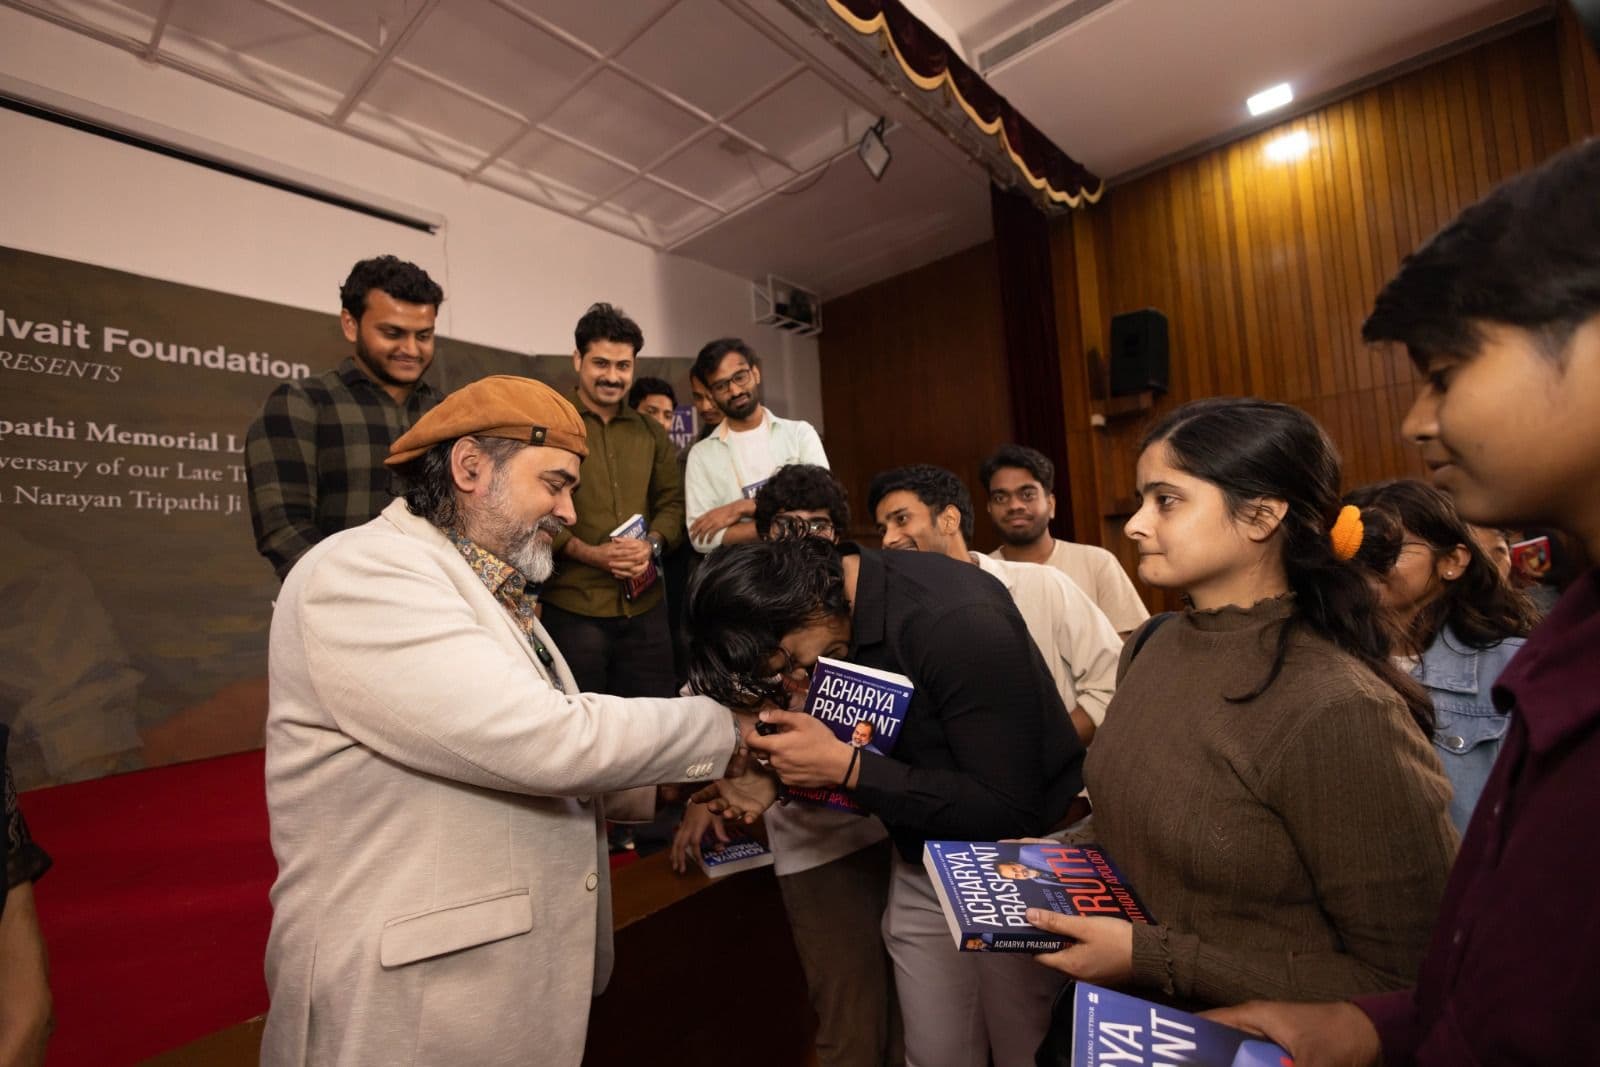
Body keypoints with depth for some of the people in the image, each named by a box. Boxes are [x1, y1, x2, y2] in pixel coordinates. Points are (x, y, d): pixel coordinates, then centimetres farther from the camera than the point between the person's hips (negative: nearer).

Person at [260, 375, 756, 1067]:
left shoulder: (492, 595, 8)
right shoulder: (362, 575, -20)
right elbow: (543, 741, -29)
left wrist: (670, 786, 0)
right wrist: (720, 727, -16)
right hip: (410, 1006, -8)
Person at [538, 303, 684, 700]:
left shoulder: (651, 432, 13)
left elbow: (672, 502, 11)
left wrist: (652, 544, -9)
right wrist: (588, 553, -18)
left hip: (645, 604, 4)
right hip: (571, 605, -4)